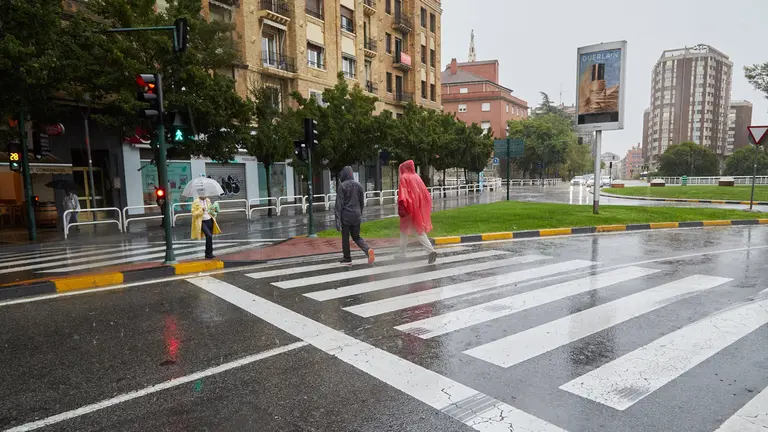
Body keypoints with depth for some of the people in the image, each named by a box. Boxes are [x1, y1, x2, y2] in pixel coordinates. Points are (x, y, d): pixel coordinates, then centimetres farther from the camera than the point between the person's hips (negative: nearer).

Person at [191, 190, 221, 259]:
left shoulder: (208, 200, 8)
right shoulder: (195, 203, -7)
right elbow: (194, 214, -11)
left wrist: (213, 210, 0)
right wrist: (201, 210, -23)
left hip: (209, 220, 6)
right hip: (202, 222, -6)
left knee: (209, 237, 9)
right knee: (209, 236, -21)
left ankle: (208, 253, 21)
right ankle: (209, 253, -10)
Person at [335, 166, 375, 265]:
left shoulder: (342, 186, -10)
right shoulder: (358, 185, 6)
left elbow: (339, 203, -13)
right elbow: (362, 202, 12)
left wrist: (338, 219, -13)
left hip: (346, 216, -5)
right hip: (356, 216, 5)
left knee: (345, 237, 9)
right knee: (356, 237, 14)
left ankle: (347, 258, 16)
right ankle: (368, 250, -8)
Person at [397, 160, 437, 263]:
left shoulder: (404, 178, -7)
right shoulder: (417, 177, 10)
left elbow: (402, 194, -18)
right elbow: (424, 192, 11)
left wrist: (401, 208, -21)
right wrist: (427, 205, 17)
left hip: (408, 208, -5)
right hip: (418, 207, 5)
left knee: (404, 231, 11)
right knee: (419, 230, 6)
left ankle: (402, 254, 18)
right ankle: (431, 251, -12)